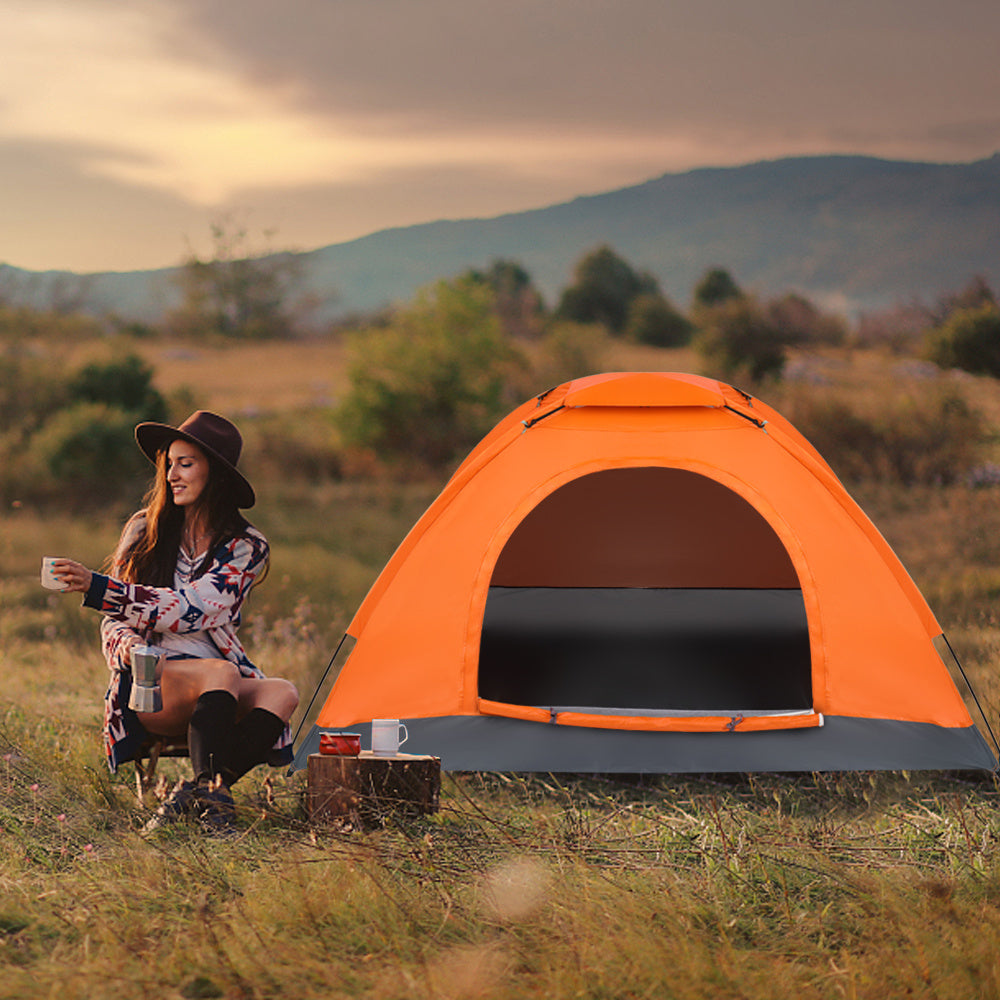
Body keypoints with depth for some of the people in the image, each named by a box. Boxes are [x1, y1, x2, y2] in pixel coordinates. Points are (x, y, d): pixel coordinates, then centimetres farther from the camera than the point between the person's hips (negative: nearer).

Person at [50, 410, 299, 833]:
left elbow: (189, 610, -14)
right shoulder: (144, 530, 8)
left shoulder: (245, 547, 2)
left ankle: (190, 796, -36)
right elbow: (114, 623, 9)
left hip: (218, 700, 1)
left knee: (282, 693, -30)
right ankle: (210, 790, -42)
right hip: (148, 687, -1)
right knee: (221, 674, -33)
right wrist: (128, 647, -18)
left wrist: (97, 588, -22)